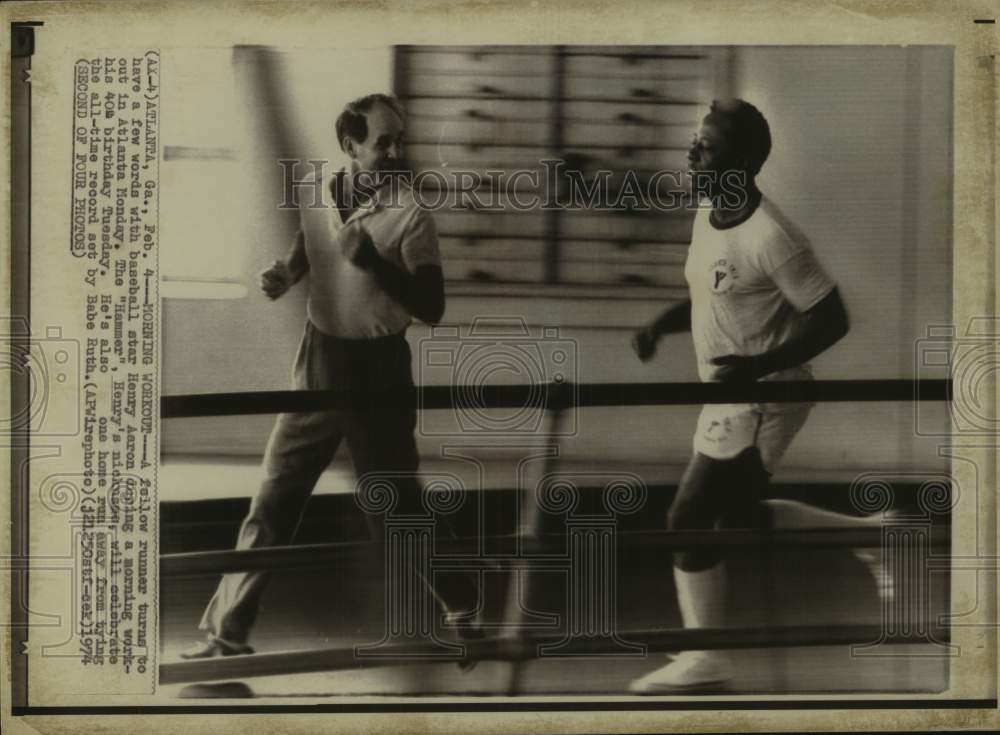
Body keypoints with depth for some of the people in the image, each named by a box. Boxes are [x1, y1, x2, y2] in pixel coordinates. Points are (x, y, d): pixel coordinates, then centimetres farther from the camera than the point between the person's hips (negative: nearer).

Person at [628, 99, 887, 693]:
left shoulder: (770, 238, -24)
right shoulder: (708, 212, 3)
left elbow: (833, 319, -20)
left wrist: (761, 365, -30)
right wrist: (661, 326, 2)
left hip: (762, 399, -10)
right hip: (732, 396, 10)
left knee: (689, 519, -3)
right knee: (741, 517, 20)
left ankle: (704, 662, 12)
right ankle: (871, 531, 34)